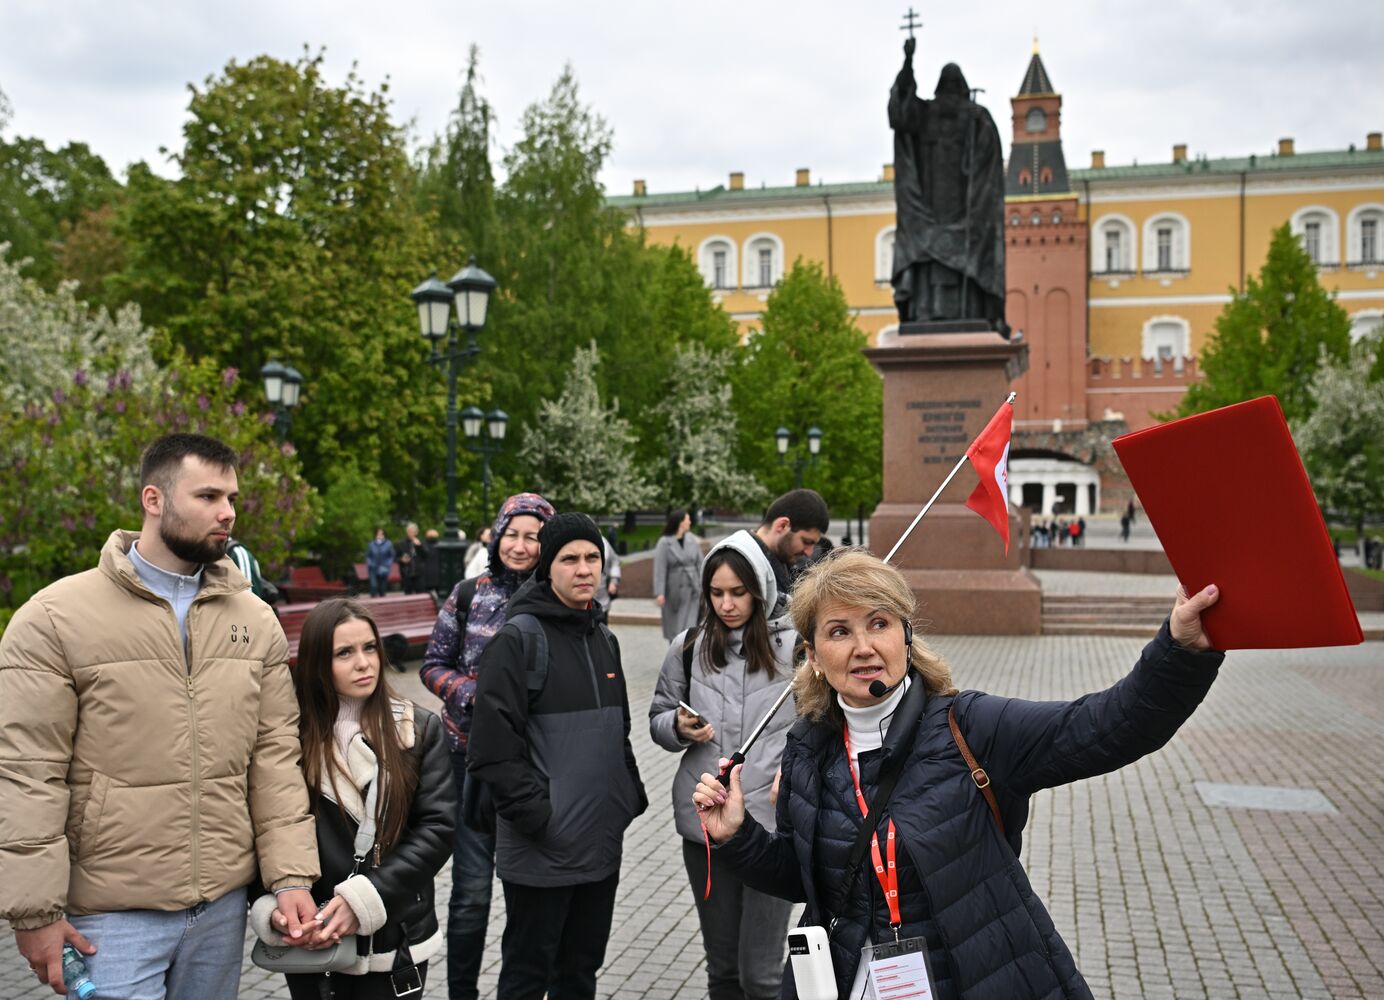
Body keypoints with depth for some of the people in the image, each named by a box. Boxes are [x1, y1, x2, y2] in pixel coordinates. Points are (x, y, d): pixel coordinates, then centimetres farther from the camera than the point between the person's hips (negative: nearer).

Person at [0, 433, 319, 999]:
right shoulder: (56, 618, -8)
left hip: (224, 905, 4)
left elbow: (275, 755, 5)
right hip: (111, 916, -4)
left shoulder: (254, 619, 5)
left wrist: (291, 877, -2)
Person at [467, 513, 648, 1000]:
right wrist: (535, 814, -19)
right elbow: (492, 746, -17)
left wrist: (631, 795, 12)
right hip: (541, 850, -7)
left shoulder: (604, 639, 12)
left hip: (601, 845, 7)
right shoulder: (518, 639, -12)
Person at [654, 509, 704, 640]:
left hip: (691, 590, 2)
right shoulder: (664, 543, -7)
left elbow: (700, 565, 5)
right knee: (673, 627, 10)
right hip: (673, 591, -2)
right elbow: (660, 570, -11)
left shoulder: (693, 541, 2)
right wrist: (659, 593, -17)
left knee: (690, 625, -5)